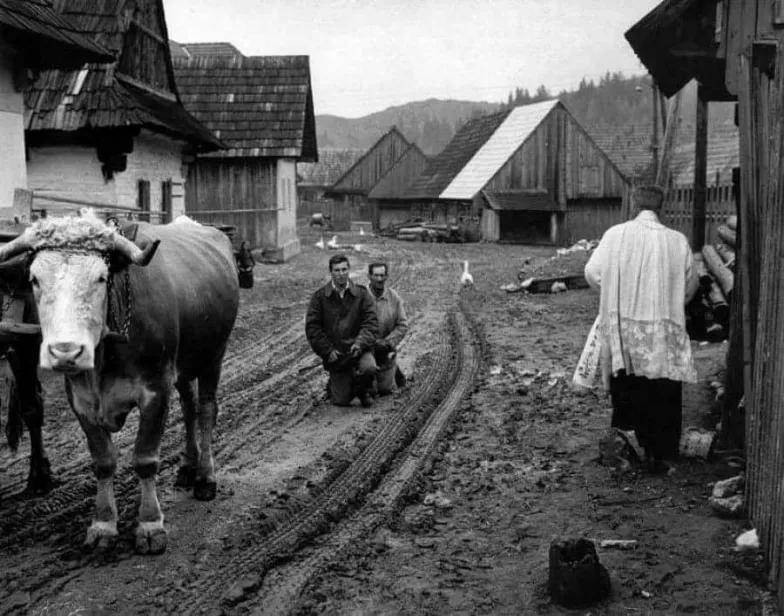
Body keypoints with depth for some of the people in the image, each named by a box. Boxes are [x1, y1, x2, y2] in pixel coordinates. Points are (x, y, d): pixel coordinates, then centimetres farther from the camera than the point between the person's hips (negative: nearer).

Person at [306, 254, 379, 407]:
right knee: (342, 400, -3)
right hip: (335, 353, 0)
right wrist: (328, 351, -11)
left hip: (358, 348, 0)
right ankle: (333, 384, 35)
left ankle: (363, 391, 4)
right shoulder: (320, 297, -1)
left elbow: (371, 323, -4)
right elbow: (312, 328, -2)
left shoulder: (361, 293, 0)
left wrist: (360, 343, -21)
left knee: (369, 368, -32)